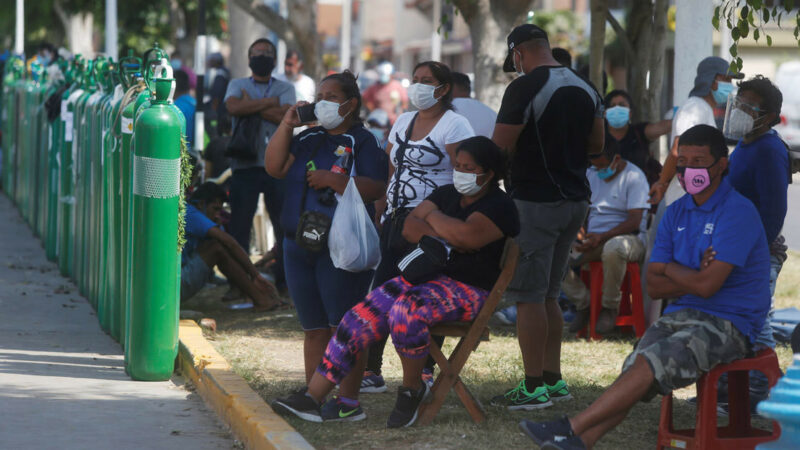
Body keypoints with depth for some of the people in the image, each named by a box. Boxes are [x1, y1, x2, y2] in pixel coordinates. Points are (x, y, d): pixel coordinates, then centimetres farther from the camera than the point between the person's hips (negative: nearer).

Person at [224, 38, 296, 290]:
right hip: (245, 164, 0)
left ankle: (283, 279, 8)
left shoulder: (285, 88, 14)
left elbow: (286, 116, -6)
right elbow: (233, 108, -9)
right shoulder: (237, 85, 14)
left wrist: (251, 105, -4)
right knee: (240, 224, 0)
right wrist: (269, 103, -6)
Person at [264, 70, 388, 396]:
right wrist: (286, 125, 1)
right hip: (299, 245, 7)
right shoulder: (307, 139, 17)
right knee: (314, 329, 11)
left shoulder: (363, 141, -2)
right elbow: (274, 168, 5)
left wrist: (332, 180, -20)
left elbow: (375, 189, -15)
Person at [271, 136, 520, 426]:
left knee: (405, 312, -36)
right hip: (424, 276, 7)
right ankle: (313, 398, -14)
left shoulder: (499, 206, -7)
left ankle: (412, 389, -13)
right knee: (362, 315, -12)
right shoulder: (446, 194, 17)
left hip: (467, 290, -7)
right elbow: (409, 226, 5)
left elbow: (467, 235, -26)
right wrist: (445, 238, -12)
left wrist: (434, 218, -6)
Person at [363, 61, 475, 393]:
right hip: (396, 221, 7)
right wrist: (379, 217, 15)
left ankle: (426, 372, 1)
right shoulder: (402, 122, 19)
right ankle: (370, 372, 1)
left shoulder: (454, 125, -4)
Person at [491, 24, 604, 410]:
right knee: (549, 295, 17)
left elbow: (500, 148, -17)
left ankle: (533, 387, -3)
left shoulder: (524, 88, -15)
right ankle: (553, 379, 20)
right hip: (575, 199, 8)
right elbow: (596, 143, 17)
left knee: (528, 297, -3)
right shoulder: (585, 89, 9)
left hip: (534, 202, -8)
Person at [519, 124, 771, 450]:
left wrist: (670, 268, -1)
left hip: (729, 324, -7)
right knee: (635, 368, -18)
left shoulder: (738, 212, -13)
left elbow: (706, 285, -20)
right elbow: (653, 285, 8)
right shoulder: (676, 213, 12)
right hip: (682, 313, 7)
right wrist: (695, 278, -10)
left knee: (651, 364, -26)